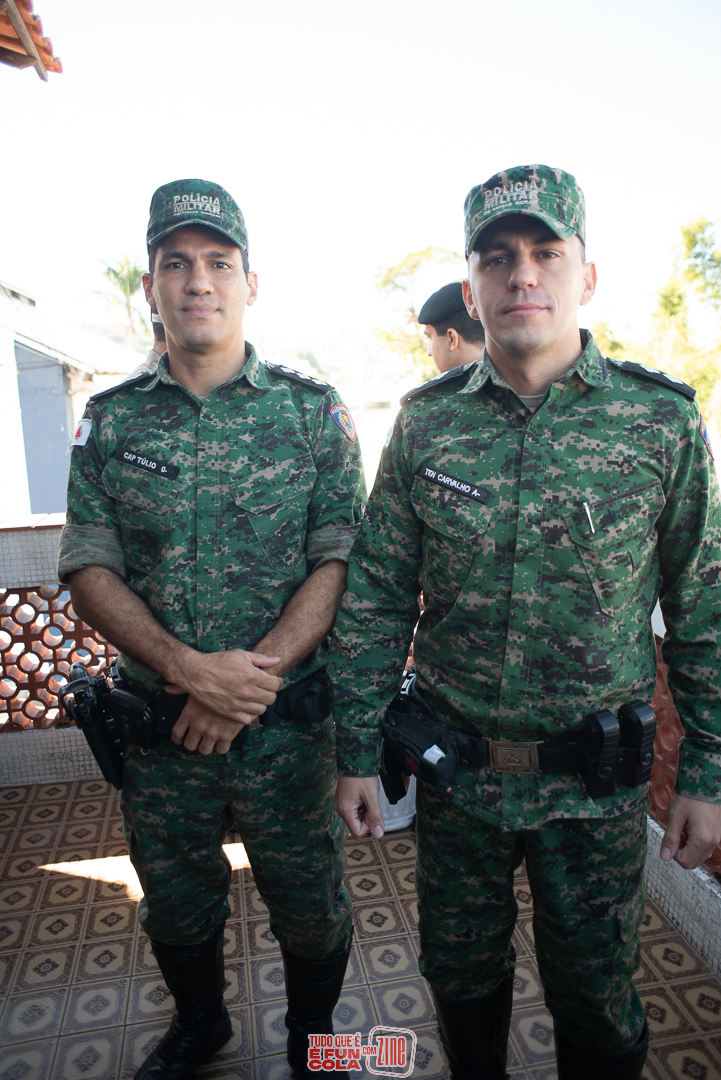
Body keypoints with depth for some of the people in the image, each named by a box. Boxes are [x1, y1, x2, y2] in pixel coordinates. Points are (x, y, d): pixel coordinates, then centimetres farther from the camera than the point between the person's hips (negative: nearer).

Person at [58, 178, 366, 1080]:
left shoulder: (313, 412, -3)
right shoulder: (110, 420, 2)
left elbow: (340, 560, -9)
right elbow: (88, 569, -4)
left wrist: (253, 673, -19)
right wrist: (191, 669, -18)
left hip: (286, 722, -2)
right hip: (157, 723, 2)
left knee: (309, 904, 16)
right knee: (175, 905, 23)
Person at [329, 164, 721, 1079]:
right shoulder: (426, 421, -5)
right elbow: (376, 598, -2)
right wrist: (356, 753, -1)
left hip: (595, 780, -1)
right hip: (456, 765, 2)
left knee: (594, 996, 19)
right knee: (461, 975, 23)